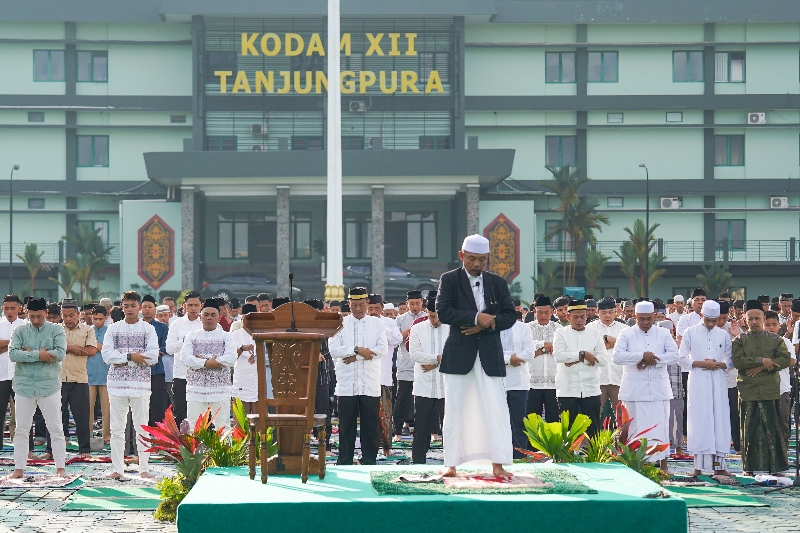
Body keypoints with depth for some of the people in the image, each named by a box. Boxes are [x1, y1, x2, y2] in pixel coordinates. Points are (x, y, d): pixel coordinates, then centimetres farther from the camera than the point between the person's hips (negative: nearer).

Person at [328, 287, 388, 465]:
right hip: (346, 384, 0)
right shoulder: (340, 323, 7)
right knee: (346, 425, 2)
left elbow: (382, 349, -4)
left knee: (371, 424, 2)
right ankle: (344, 462, 7)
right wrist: (357, 350, -15)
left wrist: (355, 357, -10)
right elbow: (334, 350, -4)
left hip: (370, 384, 0)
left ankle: (369, 461, 9)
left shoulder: (377, 324, 9)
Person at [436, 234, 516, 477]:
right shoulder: (449, 280, 1)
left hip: (490, 355, 2)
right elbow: (443, 312, -11)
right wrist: (477, 317, -19)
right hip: (458, 354, -2)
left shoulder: (498, 283, 9)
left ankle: (498, 464, 0)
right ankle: (452, 464, 7)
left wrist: (485, 325, -13)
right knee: (455, 410, 2)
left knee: (496, 410, -3)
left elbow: (510, 316, 4)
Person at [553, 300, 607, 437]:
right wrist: (583, 354, -13)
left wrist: (578, 359, -11)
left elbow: (602, 359, 0)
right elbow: (558, 355, -12)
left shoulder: (595, 334, 10)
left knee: (593, 429, 2)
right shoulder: (561, 334, 5)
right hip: (567, 389, -2)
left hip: (591, 389, 2)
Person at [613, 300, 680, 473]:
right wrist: (642, 356, -16)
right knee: (635, 427, 0)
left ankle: (663, 465, 4)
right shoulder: (626, 334, 4)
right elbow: (617, 356, -10)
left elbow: (674, 355, -3)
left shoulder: (664, 334, 9)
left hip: (658, 389, 1)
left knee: (660, 426, -1)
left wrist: (652, 360, -14)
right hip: (634, 390, -1)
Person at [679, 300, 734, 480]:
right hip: (698, 383, -2)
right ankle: (699, 465, -1)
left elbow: (731, 360, 12)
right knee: (699, 421, -4)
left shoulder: (723, 335, 9)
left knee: (719, 420, -1)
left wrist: (719, 365, -8)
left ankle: (718, 464, 0)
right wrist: (701, 363, -12)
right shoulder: (690, 333, 3)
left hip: (718, 383, 2)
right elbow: (682, 359, 0)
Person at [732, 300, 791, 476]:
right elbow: (738, 361, -7)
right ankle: (749, 467, 9)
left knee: (773, 429, 0)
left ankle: (776, 467, 5)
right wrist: (761, 360, -15)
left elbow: (785, 359, -4)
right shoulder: (739, 340, 8)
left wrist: (762, 367, -12)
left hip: (771, 391, 0)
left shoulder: (775, 340, 10)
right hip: (748, 392, 0)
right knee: (749, 430, 2)